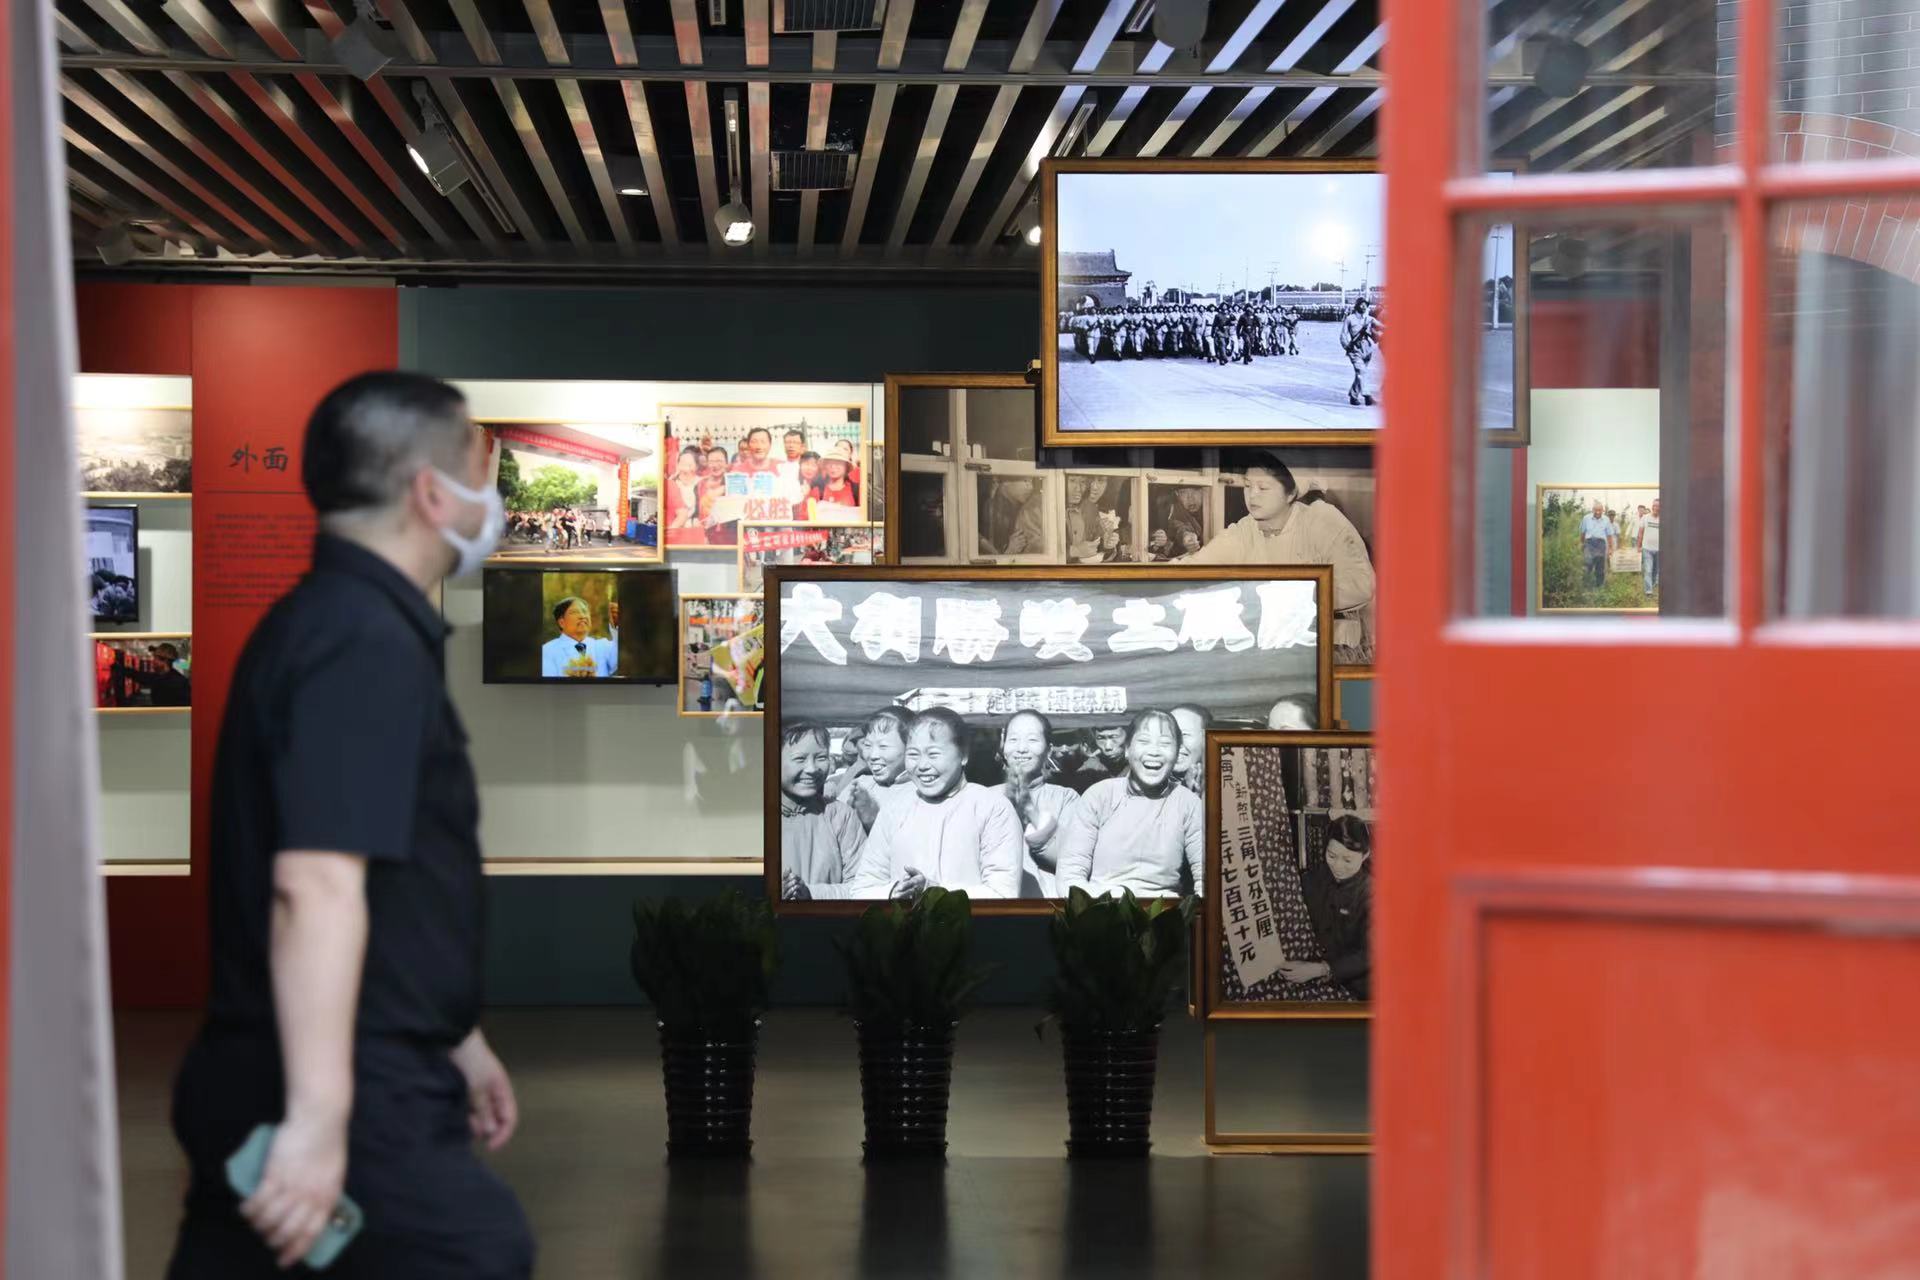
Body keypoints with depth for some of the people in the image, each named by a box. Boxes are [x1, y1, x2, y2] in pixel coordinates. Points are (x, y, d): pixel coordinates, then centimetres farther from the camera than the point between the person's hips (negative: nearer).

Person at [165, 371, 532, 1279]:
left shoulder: (326, 621, 16)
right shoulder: (369, 641, -16)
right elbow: (317, 885, -27)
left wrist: (454, 1040, 31)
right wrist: (319, 1117, -31)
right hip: (356, 1099, -10)